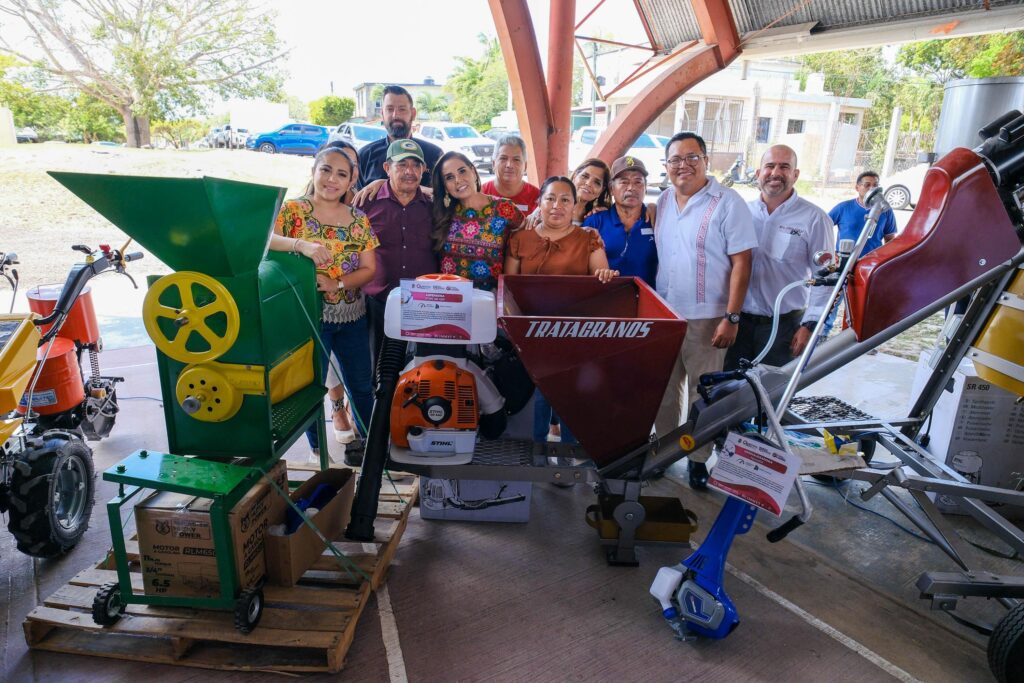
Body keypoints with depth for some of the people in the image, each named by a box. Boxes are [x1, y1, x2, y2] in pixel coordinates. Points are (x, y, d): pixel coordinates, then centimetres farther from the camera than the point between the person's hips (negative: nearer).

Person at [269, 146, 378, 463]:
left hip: (353, 316, 3)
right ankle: (317, 449, 30)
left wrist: (337, 283, -16)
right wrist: (301, 244, -38)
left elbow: (369, 269, 1)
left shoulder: (359, 219, 4)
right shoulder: (293, 210, -6)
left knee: (362, 384, 14)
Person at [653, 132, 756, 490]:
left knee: (703, 391, 5)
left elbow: (742, 262, -11)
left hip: (706, 318, -5)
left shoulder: (727, 202, -8)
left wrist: (731, 317, -16)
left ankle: (698, 457, 20)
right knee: (664, 387, 13)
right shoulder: (663, 201, 9)